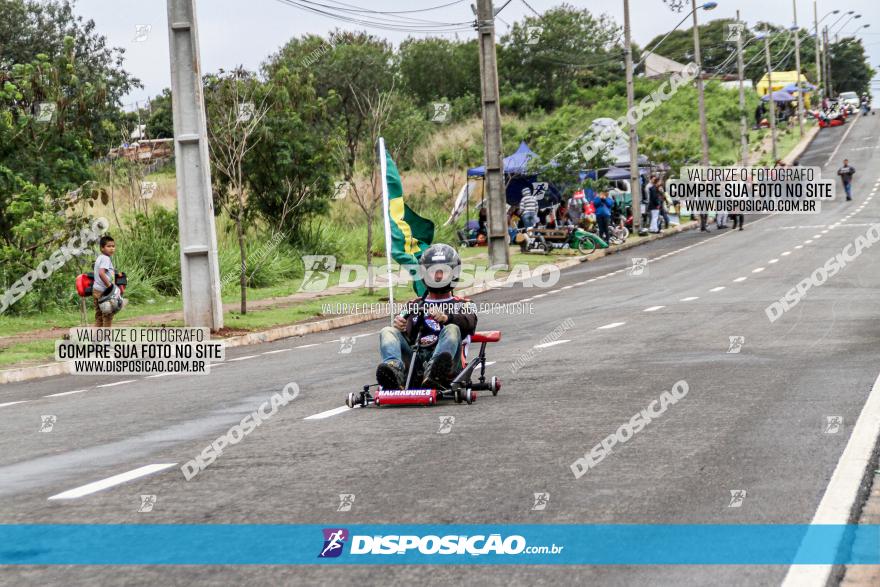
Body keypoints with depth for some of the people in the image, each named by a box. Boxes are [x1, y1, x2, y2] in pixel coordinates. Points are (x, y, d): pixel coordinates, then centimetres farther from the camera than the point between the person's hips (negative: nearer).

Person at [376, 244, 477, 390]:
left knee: (452, 329, -29)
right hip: (414, 359, 2)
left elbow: (469, 323, 0)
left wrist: (445, 318, -22)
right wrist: (400, 328, -8)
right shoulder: (415, 305, 33)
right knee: (388, 331, -19)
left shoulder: (463, 305, 25)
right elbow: (406, 337, 17)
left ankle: (434, 372, -61)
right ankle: (395, 369, -53)